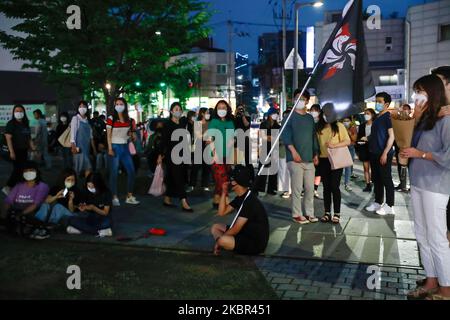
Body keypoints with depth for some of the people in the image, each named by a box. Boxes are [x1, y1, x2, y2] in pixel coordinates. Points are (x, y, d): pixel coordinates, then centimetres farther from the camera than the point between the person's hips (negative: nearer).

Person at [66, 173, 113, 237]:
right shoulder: (86, 192, -2)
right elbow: (83, 210, 4)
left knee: (107, 222, -40)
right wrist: (82, 208, -20)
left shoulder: (106, 193, -11)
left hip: (102, 220, -4)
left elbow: (105, 212, -10)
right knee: (71, 220, -23)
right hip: (90, 219, 5)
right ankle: (99, 231, -23)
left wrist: (93, 208, -25)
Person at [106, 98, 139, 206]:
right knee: (114, 173, -3)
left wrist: (132, 135, -7)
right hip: (115, 147, -5)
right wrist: (110, 148, -14)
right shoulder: (111, 119, -5)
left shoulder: (129, 120, 8)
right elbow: (108, 135, -7)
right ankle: (115, 197, 4)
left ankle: (129, 196, 13)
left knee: (132, 171, 3)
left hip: (125, 147, 5)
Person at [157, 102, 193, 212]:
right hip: (171, 154, -6)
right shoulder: (167, 124, -5)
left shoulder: (182, 125, 12)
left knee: (172, 178, 12)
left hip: (181, 154, 6)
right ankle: (184, 203, -14)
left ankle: (167, 199, 23)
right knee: (178, 178, -11)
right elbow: (164, 140, -8)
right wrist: (161, 155, -13)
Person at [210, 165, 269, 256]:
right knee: (215, 228, 12)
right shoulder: (240, 197, 7)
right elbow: (222, 213, 8)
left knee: (222, 240, -32)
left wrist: (219, 239, -11)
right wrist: (224, 193, -1)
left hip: (256, 243, -10)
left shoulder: (250, 201, -24)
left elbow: (236, 229, -23)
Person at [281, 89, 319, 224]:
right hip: (295, 159, -5)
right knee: (297, 188, -6)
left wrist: (316, 154, 14)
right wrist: (293, 151, -18)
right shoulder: (290, 117, 2)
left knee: (310, 188, 5)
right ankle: (297, 214, 3)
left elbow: (314, 137, 22)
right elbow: (285, 135, -8)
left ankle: (309, 213, 16)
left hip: (309, 159, 5)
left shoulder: (310, 118, 18)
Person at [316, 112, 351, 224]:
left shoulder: (339, 126, 0)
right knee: (326, 187, 8)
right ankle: (327, 213, 15)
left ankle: (337, 214, 3)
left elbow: (348, 141, -4)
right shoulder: (319, 128, 11)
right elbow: (317, 143, 14)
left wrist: (334, 145, -17)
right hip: (323, 160, 4)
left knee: (334, 186, -5)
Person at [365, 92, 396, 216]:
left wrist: (385, 153, -20)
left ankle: (389, 206, 5)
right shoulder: (377, 118, 14)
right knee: (376, 179, 14)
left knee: (386, 180, -2)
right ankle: (378, 203, 24)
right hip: (374, 153, 9)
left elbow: (391, 136, -16)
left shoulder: (387, 117, -10)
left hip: (383, 154, -9)